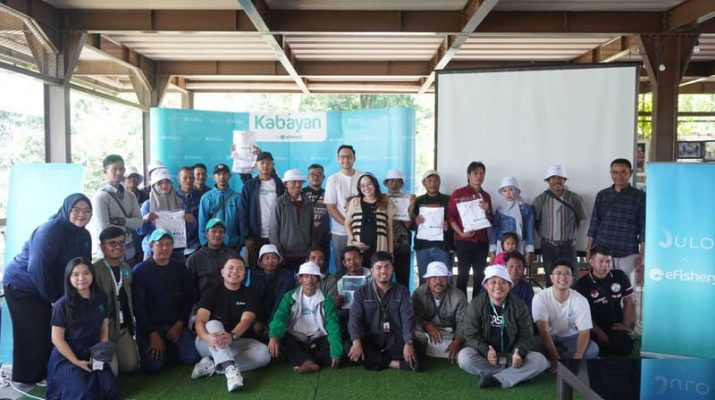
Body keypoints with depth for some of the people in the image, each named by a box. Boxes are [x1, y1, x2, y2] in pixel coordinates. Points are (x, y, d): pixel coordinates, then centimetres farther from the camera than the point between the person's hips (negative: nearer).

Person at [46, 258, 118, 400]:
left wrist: (101, 353, -6)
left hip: (93, 355, 4)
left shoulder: (101, 299, 0)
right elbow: (57, 338, -12)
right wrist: (76, 362, -14)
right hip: (67, 358, -4)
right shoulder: (62, 305, -14)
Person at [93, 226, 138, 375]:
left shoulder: (126, 268, 9)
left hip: (124, 327, 7)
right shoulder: (95, 270, -17)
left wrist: (131, 324, 13)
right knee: (110, 371, -8)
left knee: (130, 366, 8)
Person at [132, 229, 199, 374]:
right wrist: (153, 334, -14)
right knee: (153, 366, -22)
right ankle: (163, 348, 11)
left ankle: (171, 348, 15)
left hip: (176, 325, 3)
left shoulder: (180, 268, 4)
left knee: (193, 358, -15)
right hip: (150, 326, -3)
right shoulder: (139, 271, -7)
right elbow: (138, 306, -9)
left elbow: (189, 298, 7)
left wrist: (180, 324, -5)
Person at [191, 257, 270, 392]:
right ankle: (230, 369, -51)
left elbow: (246, 320, -16)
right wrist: (207, 337, -41)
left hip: (237, 343, 2)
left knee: (264, 353, -26)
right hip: (209, 344, -1)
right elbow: (200, 321, -17)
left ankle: (211, 364, -29)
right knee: (213, 324, -33)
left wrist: (232, 336, -39)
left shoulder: (250, 294, 1)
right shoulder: (211, 293, -2)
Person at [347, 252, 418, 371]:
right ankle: (395, 363, -21)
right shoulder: (361, 292, 6)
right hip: (370, 340, 1)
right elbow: (354, 318, -6)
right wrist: (356, 342, -26)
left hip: (395, 340, -1)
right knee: (350, 347, -31)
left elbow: (408, 318, -5)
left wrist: (409, 343, -24)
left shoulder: (402, 291, 7)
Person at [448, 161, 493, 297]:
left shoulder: (486, 196, 14)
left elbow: (491, 220, 17)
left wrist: (487, 211, -4)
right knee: (463, 274, -2)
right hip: (464, 240, -4)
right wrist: (461, 233, -14)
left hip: (482, 241, 4)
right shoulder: (458, 193, 1)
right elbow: (450, 216, -3)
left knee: (480, 275, 5)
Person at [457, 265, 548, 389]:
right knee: (464, 356, -31)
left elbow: (525, 335, -3)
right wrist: (486, 352, -28)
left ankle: (496, 379, -27)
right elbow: (471, 334, -9)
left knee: (540, 361, -22)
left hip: (511, 355, 2)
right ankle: (516, 375, -22)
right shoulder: (476, 305, -7)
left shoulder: (519, 306, -3)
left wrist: (519, 353, -24)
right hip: (485, 354, -1)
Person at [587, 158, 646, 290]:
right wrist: (589, 250, 7)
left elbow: (644, 228, -1)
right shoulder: (602, 195, 7)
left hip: (627, 254, -2)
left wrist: (642, 255, -5)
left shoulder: (640, 196, 0)